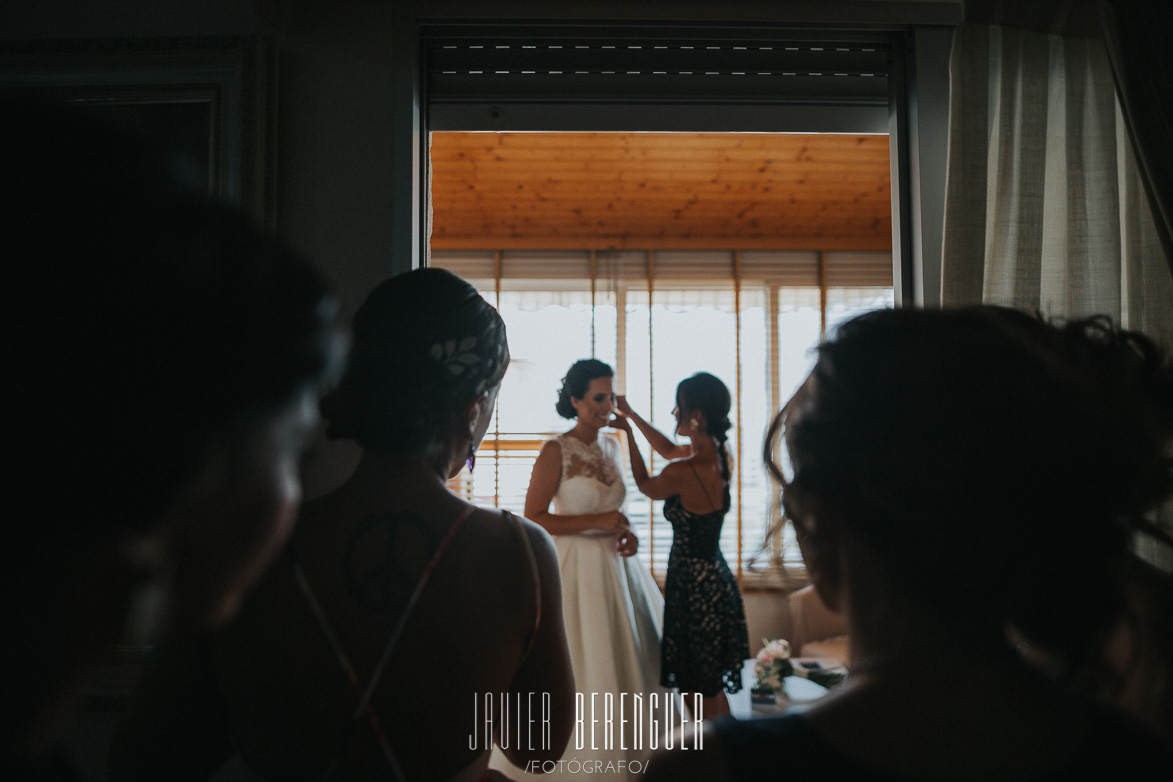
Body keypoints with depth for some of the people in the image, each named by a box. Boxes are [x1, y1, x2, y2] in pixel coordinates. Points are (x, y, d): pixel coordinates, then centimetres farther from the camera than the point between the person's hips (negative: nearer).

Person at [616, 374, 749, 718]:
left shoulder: (684, 472, -24)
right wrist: (632, 416, 21)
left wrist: (627, 432, 8)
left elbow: (646, 485, -2)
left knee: (703, 693, 4)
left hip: (694, 585, -9)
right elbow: (670, 449, 21)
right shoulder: (717, 454, 0)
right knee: (709, 689, 21)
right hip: (715, 578, 9)